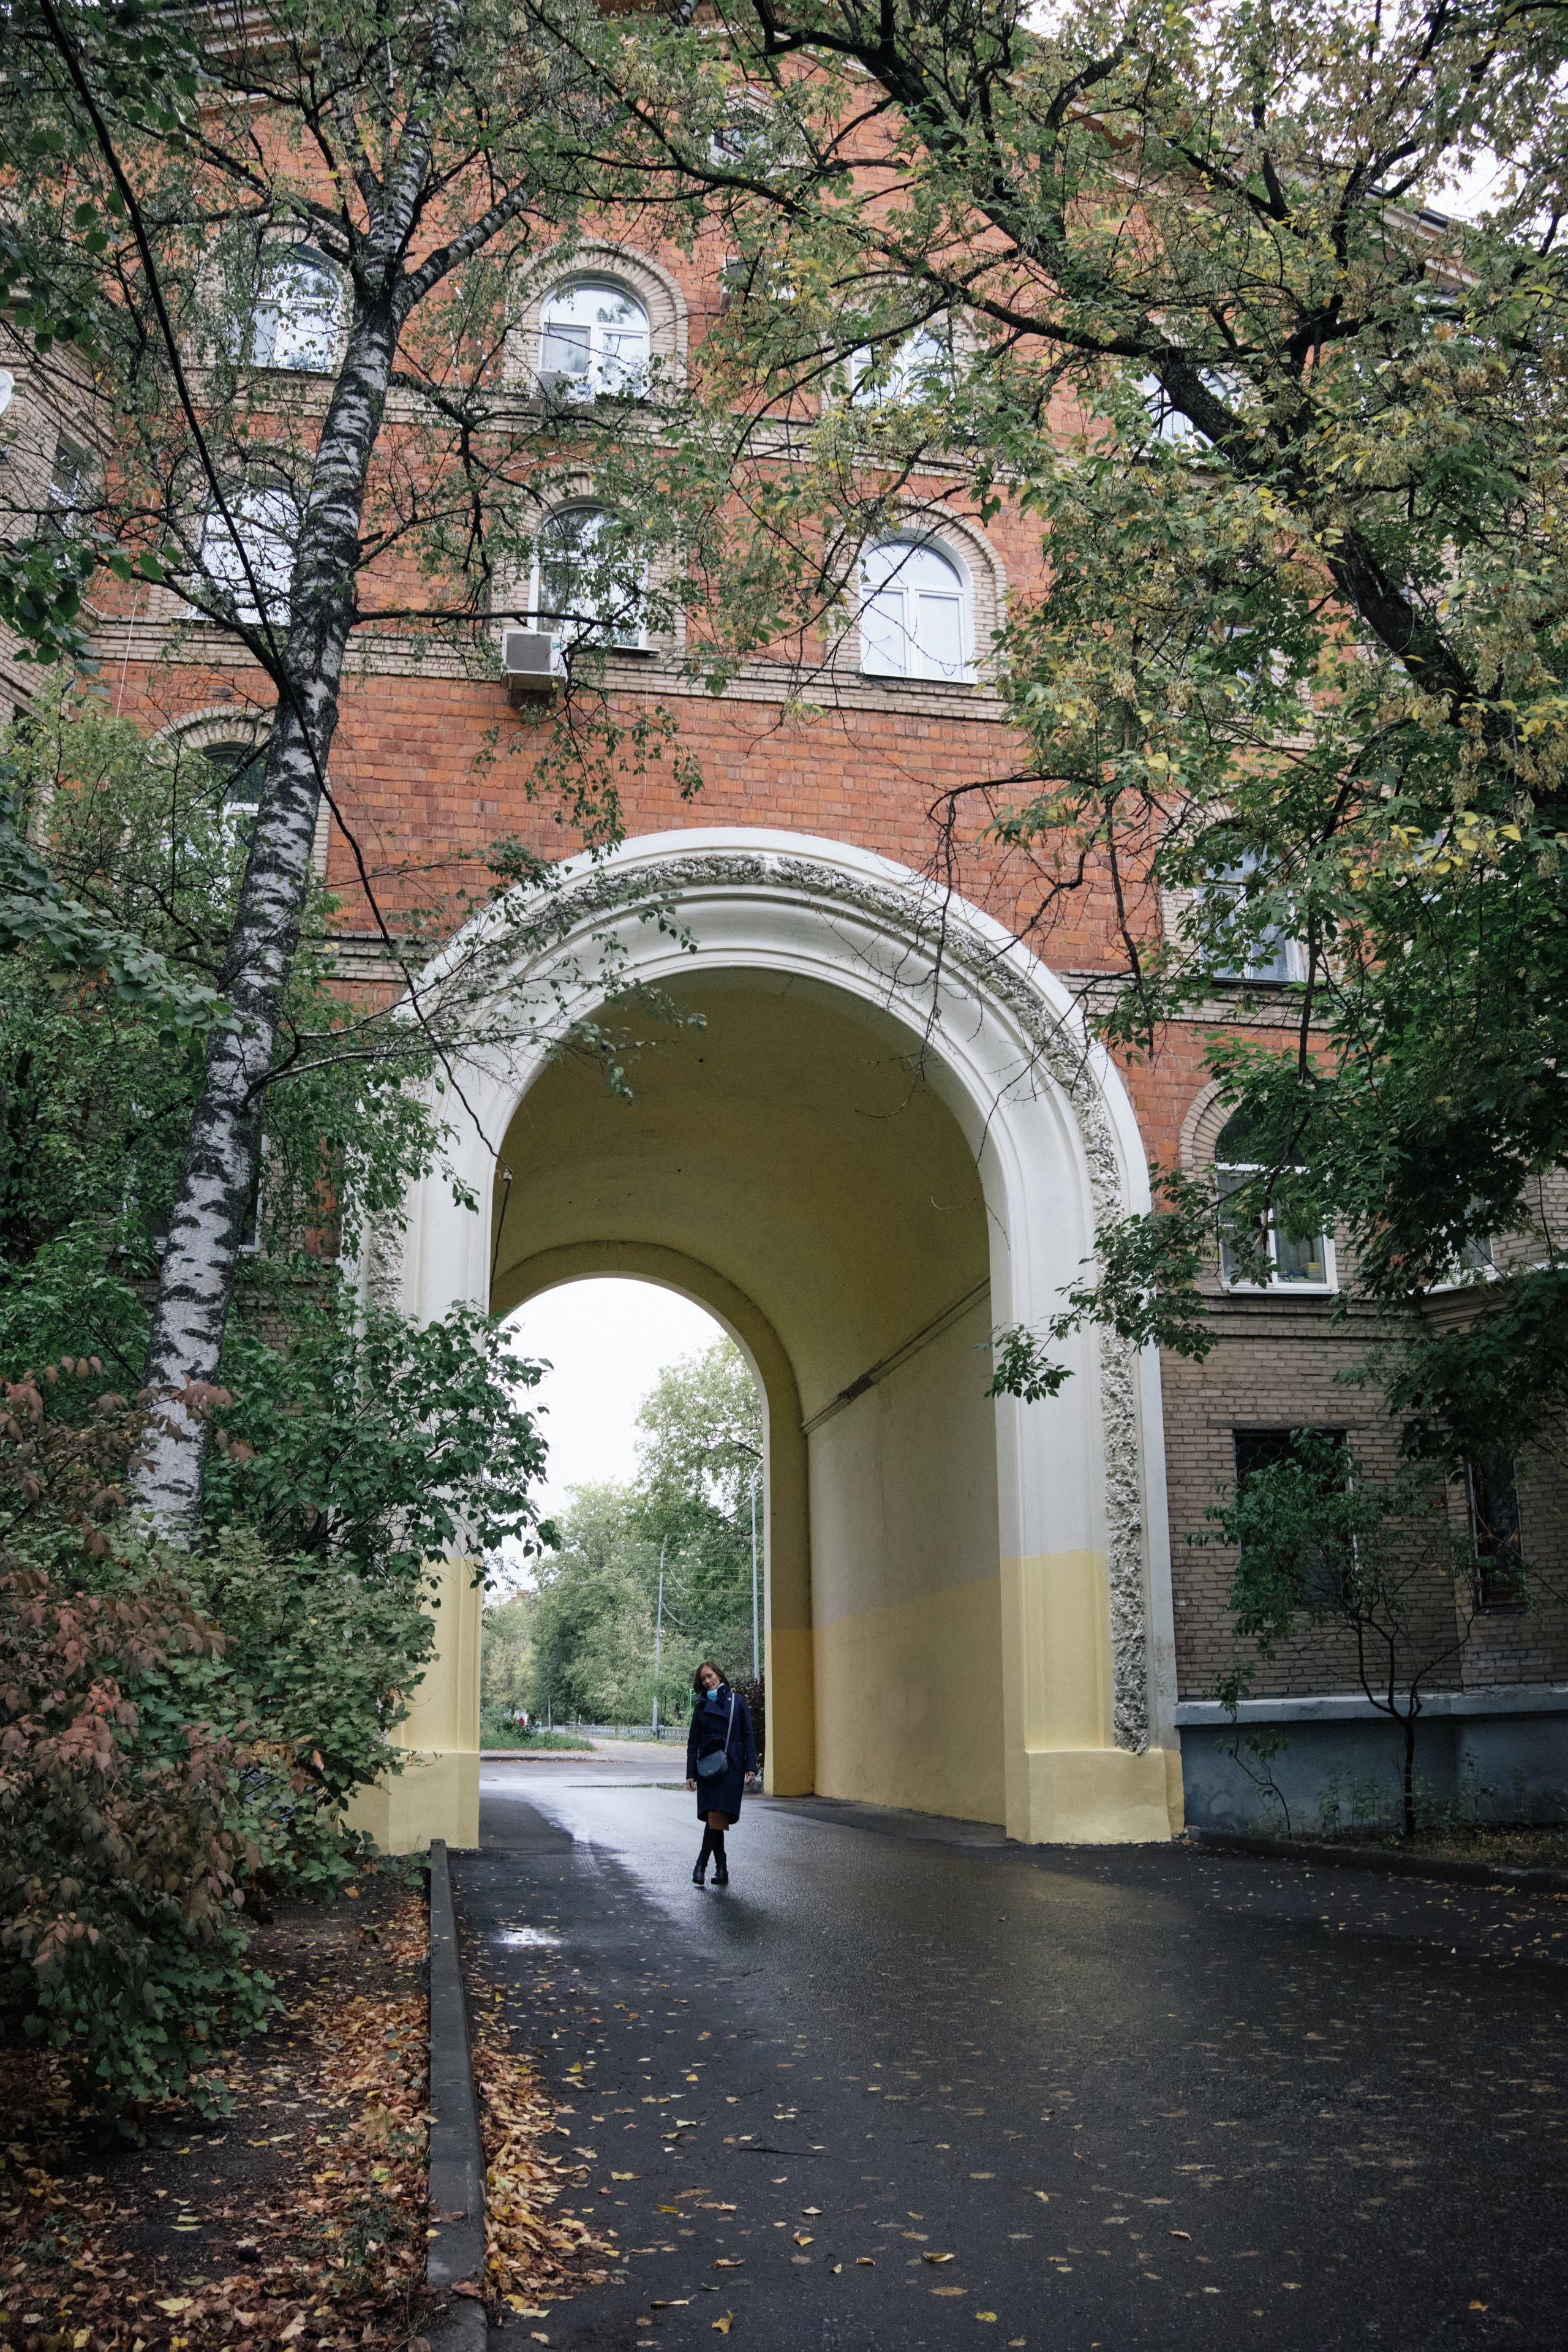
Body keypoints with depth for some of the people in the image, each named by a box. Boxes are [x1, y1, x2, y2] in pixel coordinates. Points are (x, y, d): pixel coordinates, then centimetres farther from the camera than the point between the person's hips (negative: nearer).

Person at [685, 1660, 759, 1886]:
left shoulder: (737, 1701, 7)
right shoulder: (701, 1706, 12)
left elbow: (748, 1736, 6)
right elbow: (693, 1741, 13)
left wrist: (751, 1767, -2)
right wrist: (690, 1773, 6)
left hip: (731, 1766, -2)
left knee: (717, 1815, -14)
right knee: (714, 1816, -2)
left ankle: (701, 1865, -7)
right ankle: (721, 1870, 5)